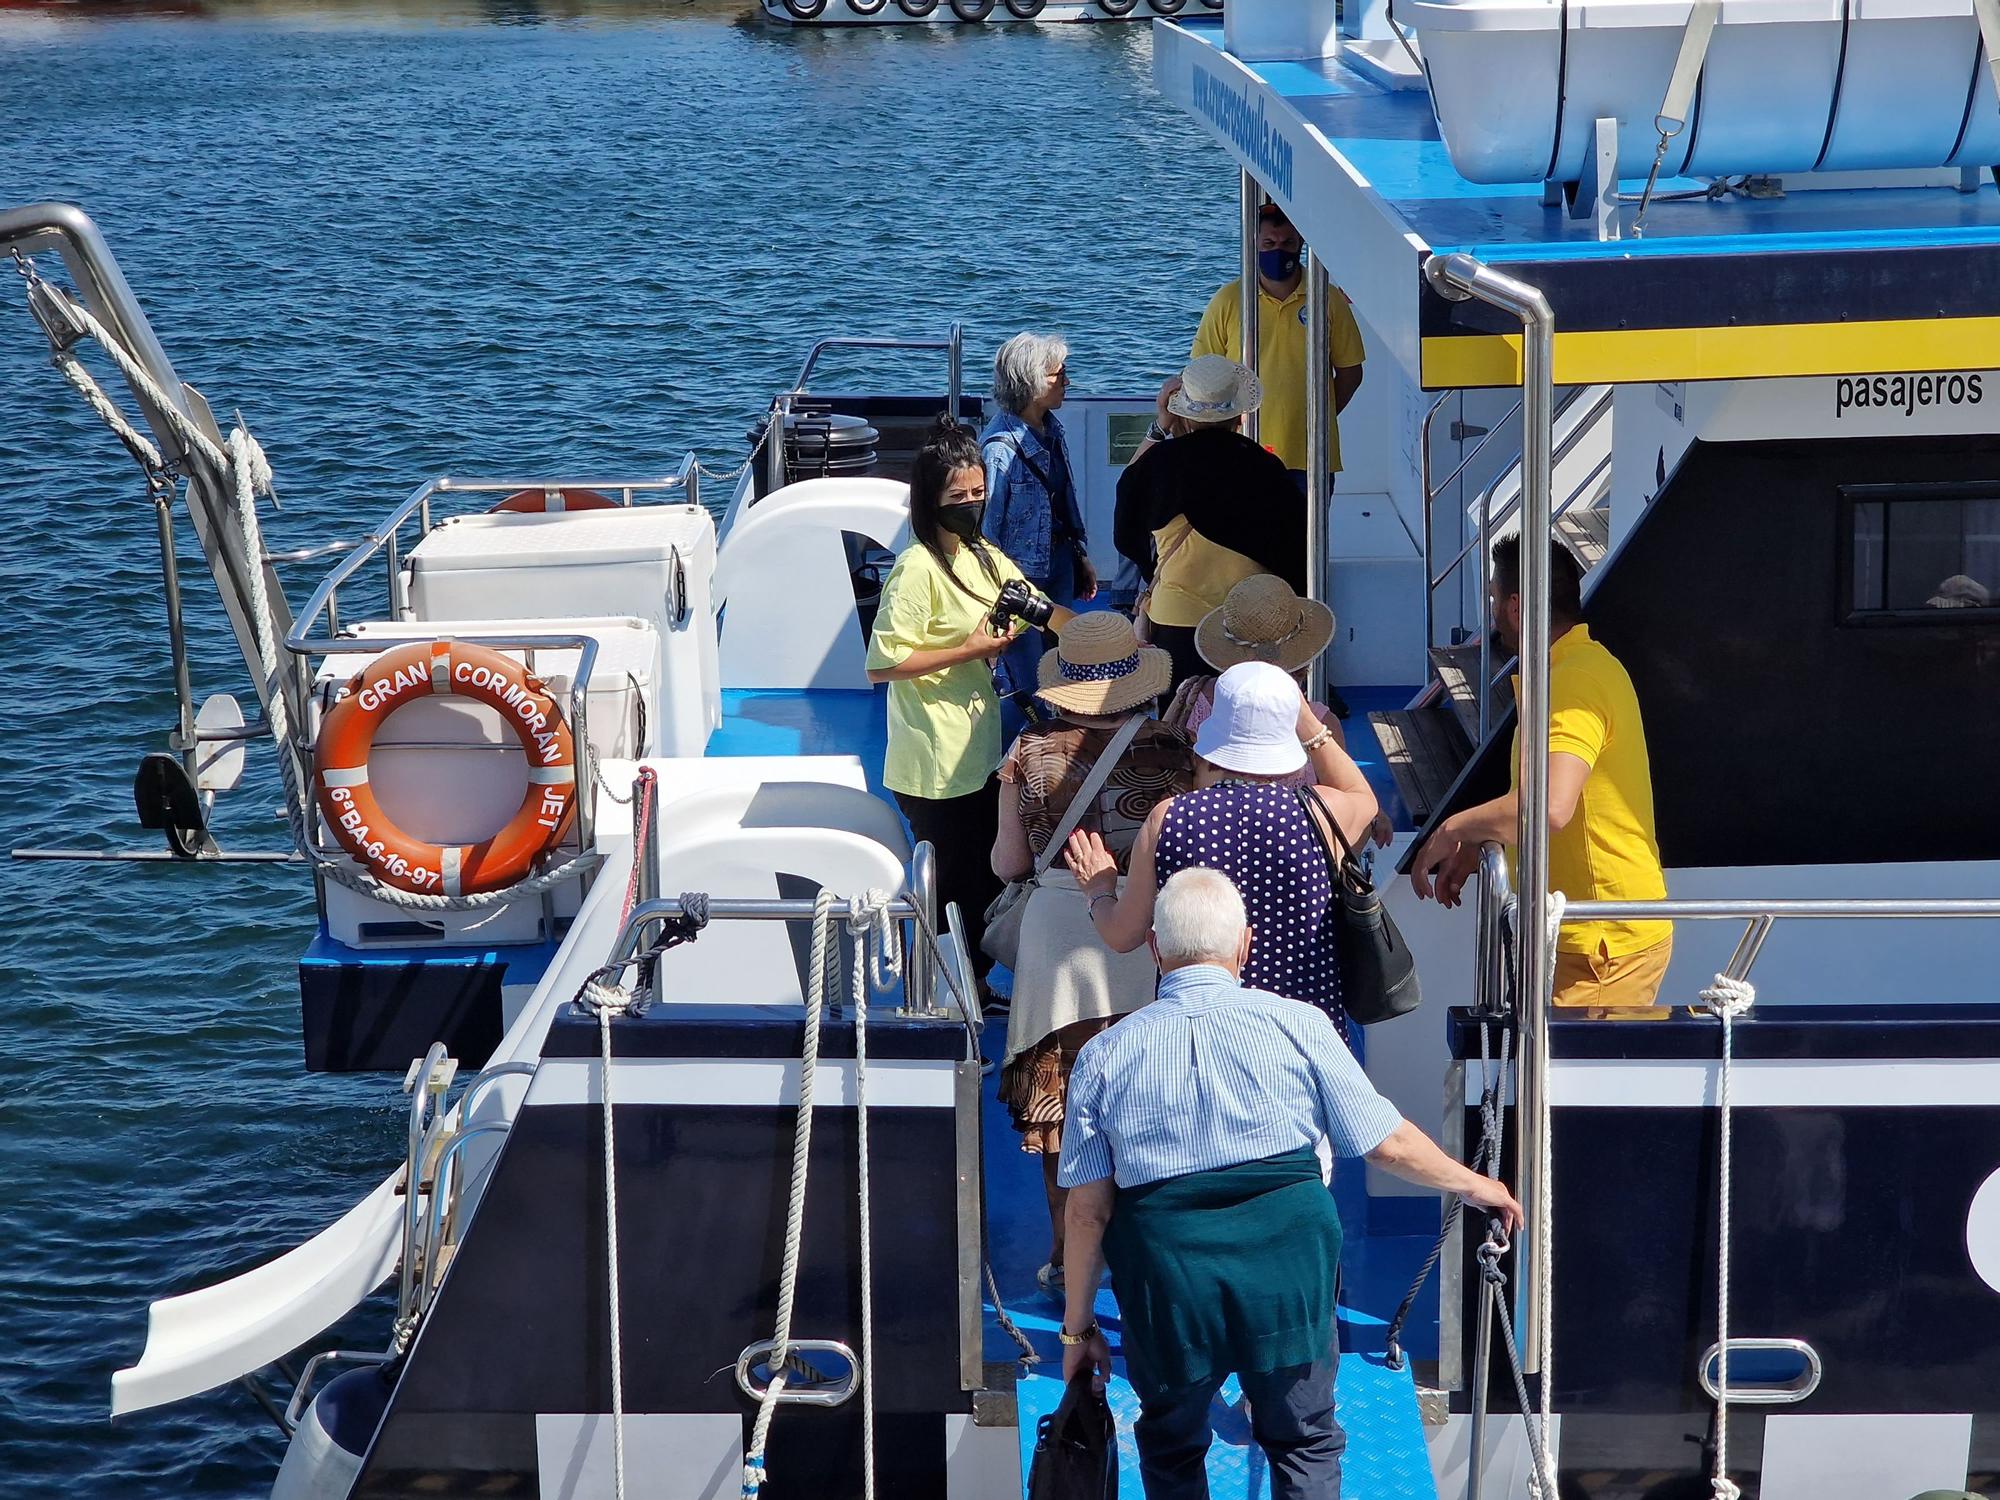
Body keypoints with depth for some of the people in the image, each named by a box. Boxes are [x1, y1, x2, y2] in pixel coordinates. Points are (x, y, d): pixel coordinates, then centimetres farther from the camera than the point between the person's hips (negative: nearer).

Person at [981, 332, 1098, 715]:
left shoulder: (1051, 429, 2)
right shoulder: (999, 447, -23)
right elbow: (986, 526, -18)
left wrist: (1081, 558, 17)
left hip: (1058, 566, 8)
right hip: (1022, 577, -8)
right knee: (1026, 682, 1)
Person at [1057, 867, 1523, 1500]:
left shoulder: (1104, 1055, 3)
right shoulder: (1296, 1025, 0)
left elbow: (1089, 1208, 2)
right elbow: (1389, 1144, 4)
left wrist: (1078, 1324, 11)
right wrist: (1472, 1185, 22)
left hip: (1165, 1279, 1)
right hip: (1286, 1266, 0)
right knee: (1305, 1443, 18)